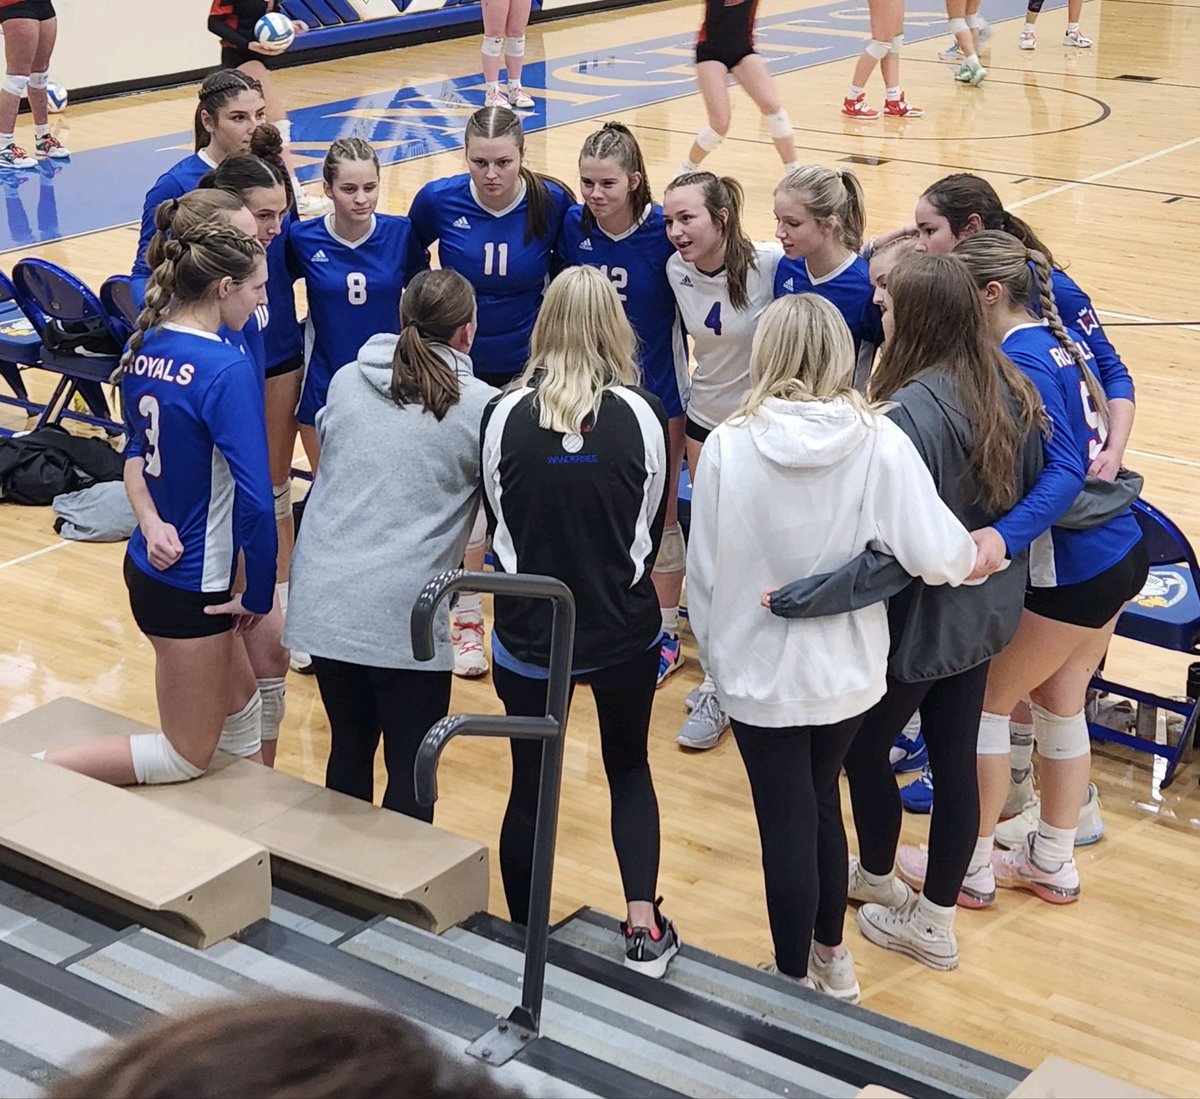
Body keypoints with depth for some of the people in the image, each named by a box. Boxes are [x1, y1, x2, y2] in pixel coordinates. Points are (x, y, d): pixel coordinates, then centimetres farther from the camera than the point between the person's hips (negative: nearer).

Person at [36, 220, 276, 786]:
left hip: (148, 564, 8)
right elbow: (254, 500, -27)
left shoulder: (143, 348, 1)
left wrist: (152, 522, -3)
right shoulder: (228, 369, -25)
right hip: (190, 585, -8)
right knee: (186, 755, 10)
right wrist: (258, 594, -14)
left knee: (239, 704, 24)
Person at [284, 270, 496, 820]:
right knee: (410, 767, 8)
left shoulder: (344, 382, 9)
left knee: (348, 750, 19)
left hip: (323, 603, 5)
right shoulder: (481, 406, -4)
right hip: (404, 615, -5)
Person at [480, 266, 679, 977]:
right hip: (624, 631, 0)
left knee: (529, 784, 14)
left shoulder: (506, 416, -12)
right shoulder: (643, 415, -12)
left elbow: (497, 520, 1)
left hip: (528, 632, 0)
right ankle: (644, 924, 10)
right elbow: (654, 525, 1)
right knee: (630, 768, 21)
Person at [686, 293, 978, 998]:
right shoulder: (880, 442, -15)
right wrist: (977, 554, 8)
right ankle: (831, 958, 38)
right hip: (848, 668, 2)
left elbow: (704, 570, -6)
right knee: (822, 803, 23)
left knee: (787, 825, 9)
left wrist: (714, 649, 10)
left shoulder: (728, 445, -15)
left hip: (759, 671, -2)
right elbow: (936, 554, -15)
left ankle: (796, 981, 23)